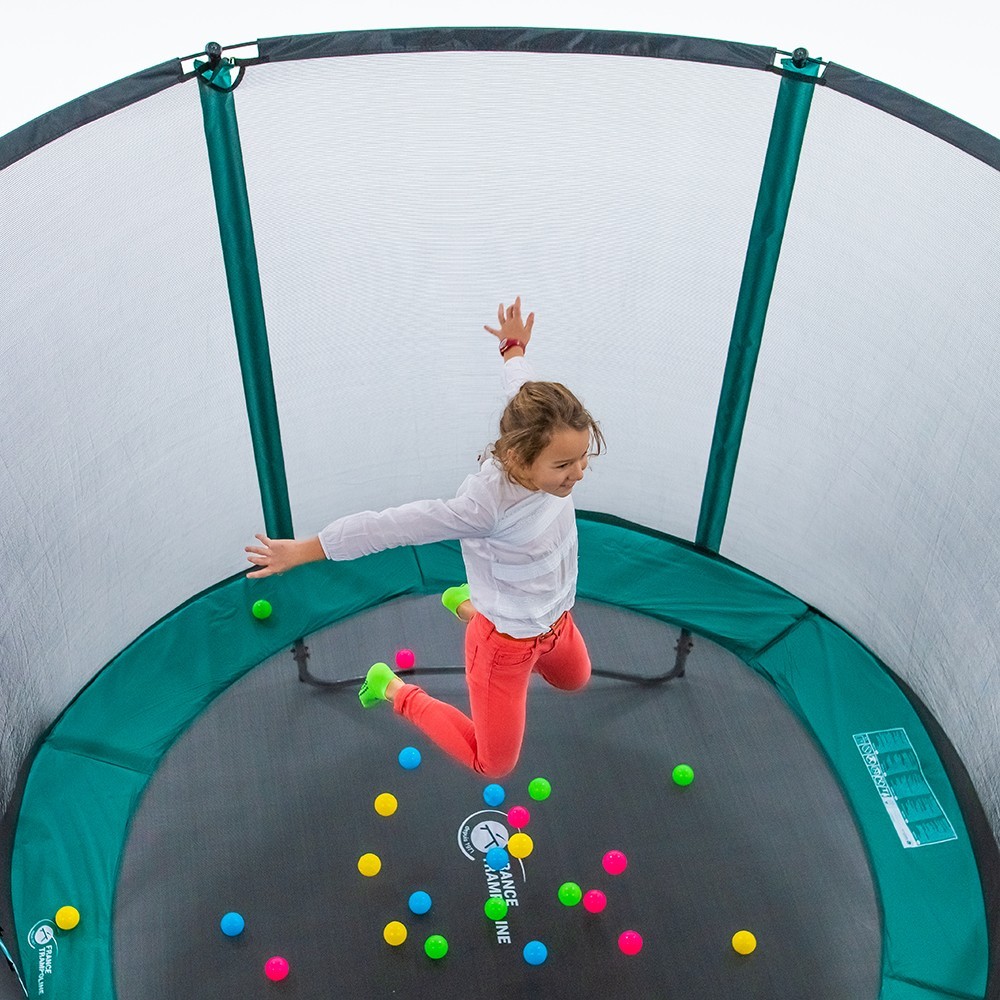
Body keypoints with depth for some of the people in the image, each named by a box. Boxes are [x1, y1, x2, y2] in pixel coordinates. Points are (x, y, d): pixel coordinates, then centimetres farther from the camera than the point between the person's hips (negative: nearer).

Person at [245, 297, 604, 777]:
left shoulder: (542, 442, -21)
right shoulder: (486, 505, -41)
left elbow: (522, 391, 1)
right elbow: (391, 525, -35)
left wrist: (515, 351, 23)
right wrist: (303, 549, -27)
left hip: (555, 623, 7)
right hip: (506, 645, -7)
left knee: (574, 680, 39)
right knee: (492, 765, 11)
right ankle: (394, 691, 28)